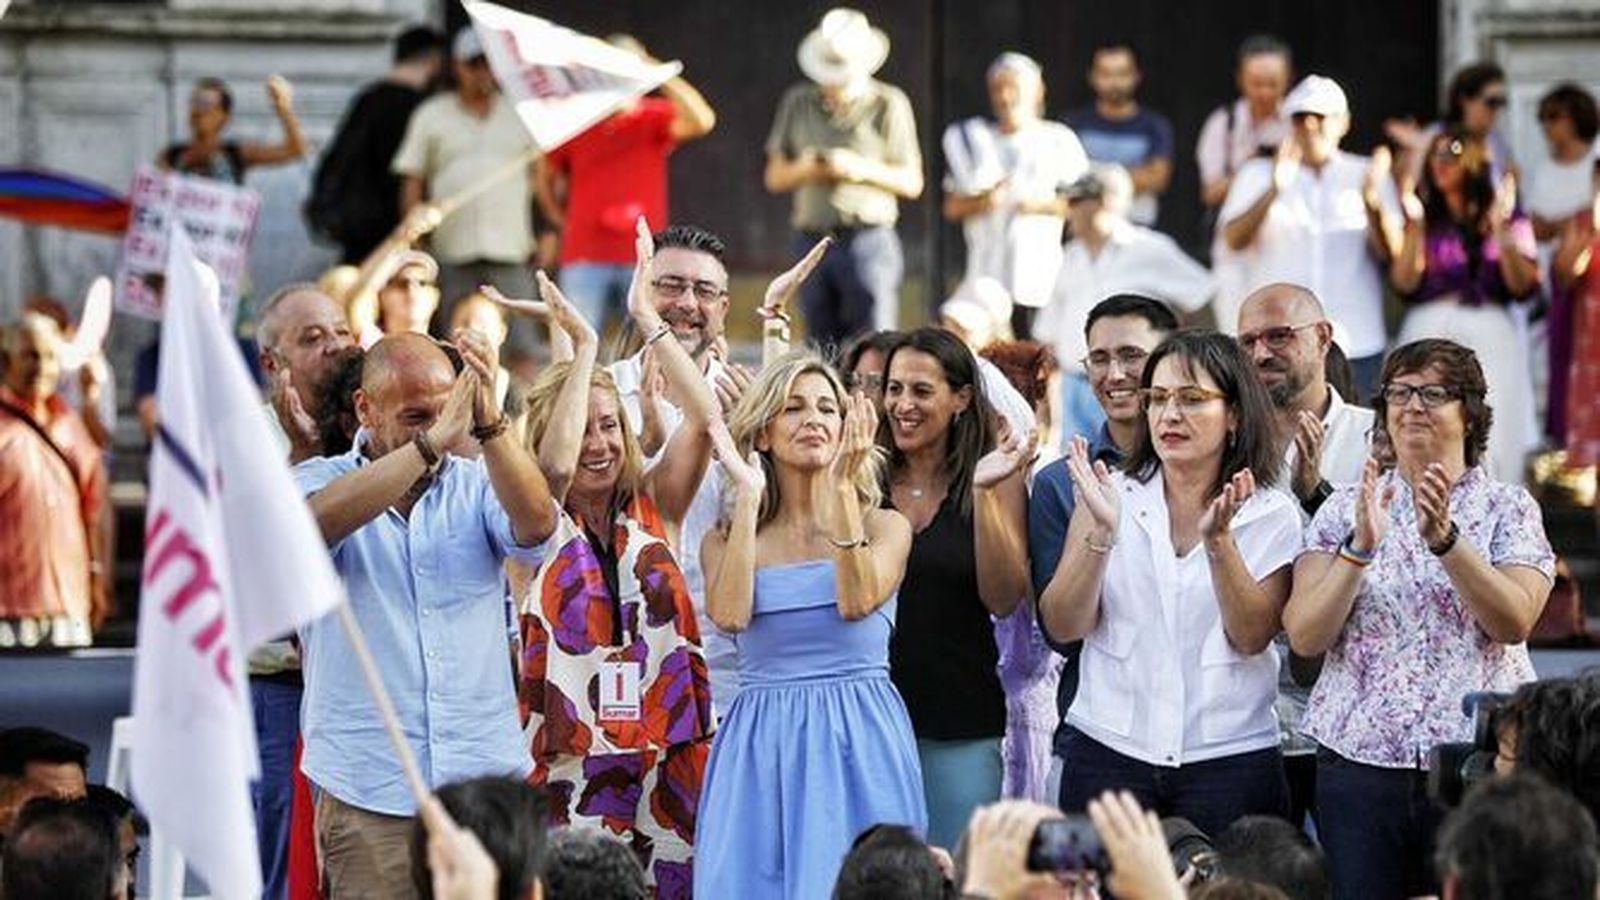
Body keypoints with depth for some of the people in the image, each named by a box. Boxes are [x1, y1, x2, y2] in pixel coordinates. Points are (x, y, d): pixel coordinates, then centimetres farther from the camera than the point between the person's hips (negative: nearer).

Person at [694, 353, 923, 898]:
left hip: (860, 737, -1)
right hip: (762, 746, 1)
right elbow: (729, 614, -12)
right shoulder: (727, 539, 9)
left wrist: (843, 489, -15)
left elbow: (857, 602, -14)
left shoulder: (884, 527, 6)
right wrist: (748, 496, -8)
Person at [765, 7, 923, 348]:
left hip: (868, 240, -4)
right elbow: (774, 178, 15)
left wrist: (861, 169, -13)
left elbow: (912, 183, 2)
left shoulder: (888, 104, 2)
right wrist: (803, 170, -7)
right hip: (811, 240, 4)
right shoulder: (797, 103, 12)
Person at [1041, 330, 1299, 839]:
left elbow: (1252, 637, -7)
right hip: (1109, 751, 1)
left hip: (1228, 757, -1)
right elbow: (1062, 626, -2)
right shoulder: (1113, 495, 5)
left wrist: (1219, 539, -19)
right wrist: (1101, 532, -16)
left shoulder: (1271, 515, 3)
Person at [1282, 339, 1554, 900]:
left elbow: (1514, 622, -11)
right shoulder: (1344, 510, 9)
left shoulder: (1509, 509, 6)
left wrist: (1444, 537, -21)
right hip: (1359, 763, 1)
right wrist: (1360, 547, -15)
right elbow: (1305, 637, -2)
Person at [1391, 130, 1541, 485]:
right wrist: (1414, 227, -6)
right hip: (1429, 332, 1)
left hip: (1491, 335, -1)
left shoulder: (1509, 218, 12)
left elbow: (1523, 286, 2)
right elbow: (1404, 283, 2)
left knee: (1492, 451, -10)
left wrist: (1502, 231, -8)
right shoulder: (1425, 218, 14)